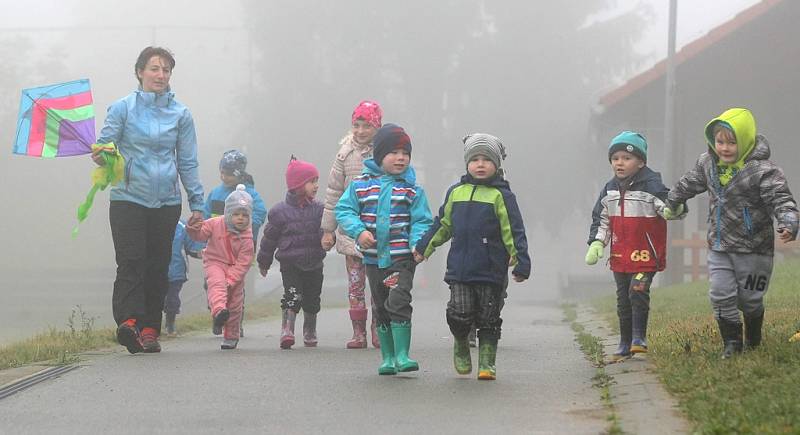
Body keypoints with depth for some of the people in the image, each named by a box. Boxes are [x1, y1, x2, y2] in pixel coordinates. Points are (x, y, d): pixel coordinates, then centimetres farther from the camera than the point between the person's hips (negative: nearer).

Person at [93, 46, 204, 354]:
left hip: (166, 201, 3)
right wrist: (101, 157, -24)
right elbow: (104, 145, 0)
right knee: (130, 262, -16)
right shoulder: (123, 108, 3)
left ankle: (150, 329, 6)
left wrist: (197, 204, 8)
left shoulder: (180, 114, 9)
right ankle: (129, 320, -27)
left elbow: (188, 163, 12)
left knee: (158, 267, 2)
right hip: (128, 198, -3)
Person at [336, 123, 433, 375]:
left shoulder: (411, 189, -1)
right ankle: (388, 358, 22)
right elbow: (344, 210, 2)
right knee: (380, 307, 11)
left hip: (402, 257, -3)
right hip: (374, 257, 3)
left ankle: (402, 355, -13)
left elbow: (421, 220, 0)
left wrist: (418, 244, -18)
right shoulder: (361, 184, 0)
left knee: (398, 301, -19)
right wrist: (359, 231, -15)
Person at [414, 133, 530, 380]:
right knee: (459, 315, -4)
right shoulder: (456, 192, 10)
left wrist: (521, 263, -9)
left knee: (488, 320, 4)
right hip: (459, 268, 2)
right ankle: (461, 348, 23)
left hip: (492, 271, -2)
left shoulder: (501, 195, -2)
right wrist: (424, 247, 26)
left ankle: (487, 363, 14)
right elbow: (443, 225, 22)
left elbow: (514, 231, -3)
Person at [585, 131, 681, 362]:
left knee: (638, 292, -19)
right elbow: (601, 219, 16)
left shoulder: (651, 186, -11)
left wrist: (675, 208, -41)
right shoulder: (610, 189, 8)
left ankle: (639, 338, -5)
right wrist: (596, 243, 3)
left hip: (645, 256, -6)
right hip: (620, 256, 6)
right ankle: (625, 344, 21)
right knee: (623, 300, 11)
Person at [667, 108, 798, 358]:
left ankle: (753, 341, 31)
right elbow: (690, 184, 20)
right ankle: (732, 342, 12)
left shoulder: (762, 169, -19)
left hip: (753, 248, -5)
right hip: (719, 247, 5)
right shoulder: (708, 164, 0)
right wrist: (670, 203, 33)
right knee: (721, 295, -2)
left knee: (749, 297, 8)